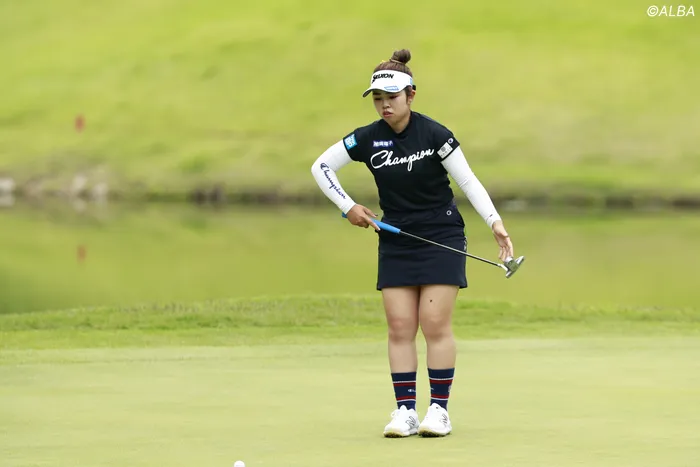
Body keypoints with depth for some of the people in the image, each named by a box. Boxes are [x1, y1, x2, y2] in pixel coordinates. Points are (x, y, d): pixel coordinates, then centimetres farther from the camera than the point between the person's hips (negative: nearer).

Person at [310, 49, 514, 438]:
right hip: (396, 242, 3)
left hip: (442, 241, -3)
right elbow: (321, 167, 8)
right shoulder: (367, 139, -3)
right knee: (400, 328, -2)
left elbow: (468, 180, -10)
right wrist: (348, 207, 0)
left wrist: (495, 221, -20)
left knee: (436, 324, -8)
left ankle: (440, 410, -2)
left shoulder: (434, 134, -12)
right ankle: (405, 411, 1)